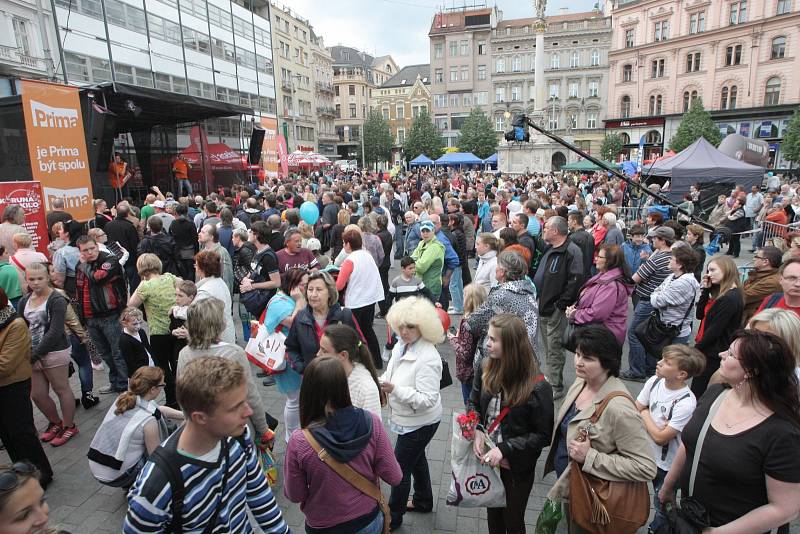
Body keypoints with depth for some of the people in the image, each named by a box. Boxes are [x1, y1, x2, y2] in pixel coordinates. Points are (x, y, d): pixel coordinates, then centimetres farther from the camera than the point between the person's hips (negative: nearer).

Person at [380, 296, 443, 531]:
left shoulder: (427, 359, -31)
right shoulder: (401, 345, -5)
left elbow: (428, 399, -31)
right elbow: (394, 374, 10)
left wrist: (395, 389, -38)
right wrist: (382, 382, -11)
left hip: (419, 423, -8)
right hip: (409, 420, 8)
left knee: (400, 467, 8)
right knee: (416, 459, 26)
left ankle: (393, 517, 31)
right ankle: (423, 501, 50)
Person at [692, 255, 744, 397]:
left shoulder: (730, 298, -19)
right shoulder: (721, 294, 11)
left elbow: (715, 329, -19)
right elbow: (700, 315, 11)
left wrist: (696, 349, -10)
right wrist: (705, 290, 3)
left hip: (714, 355, -9)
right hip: (708, 351, 9)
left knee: (697, 392, -2)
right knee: (698, 391, 14)